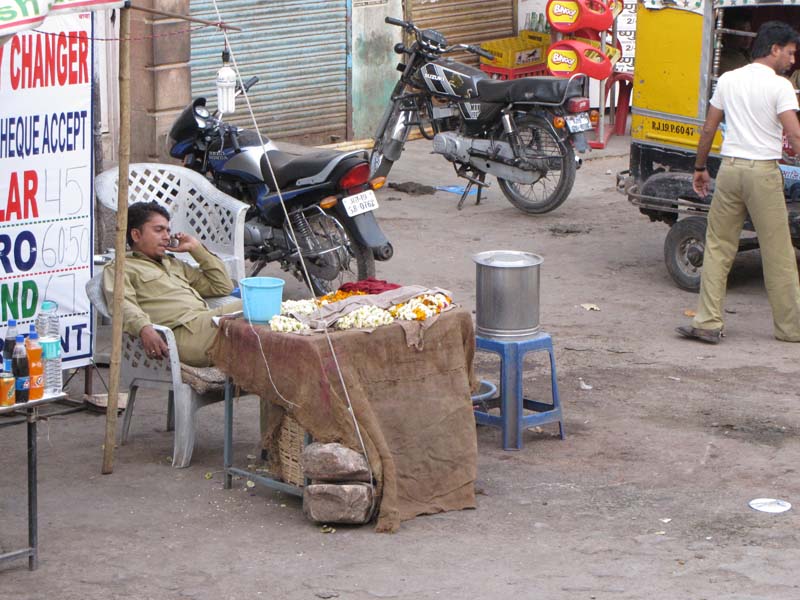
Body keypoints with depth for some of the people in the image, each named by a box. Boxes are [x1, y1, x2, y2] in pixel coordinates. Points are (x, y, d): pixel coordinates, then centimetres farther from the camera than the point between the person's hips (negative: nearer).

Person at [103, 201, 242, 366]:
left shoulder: (174, 264, 36)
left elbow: (223, 286, 34)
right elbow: (123, 304, -7)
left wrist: (197, 249, 29)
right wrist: (144, 329, -28)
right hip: (182, 332, -8)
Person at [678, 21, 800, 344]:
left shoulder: (728, 80, 9)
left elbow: (708, 129, 13)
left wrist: (700, 167, 22)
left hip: (730, 169, 4)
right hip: (763, 172, -4)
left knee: (718, 247, 8)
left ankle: (707, 322, 3)